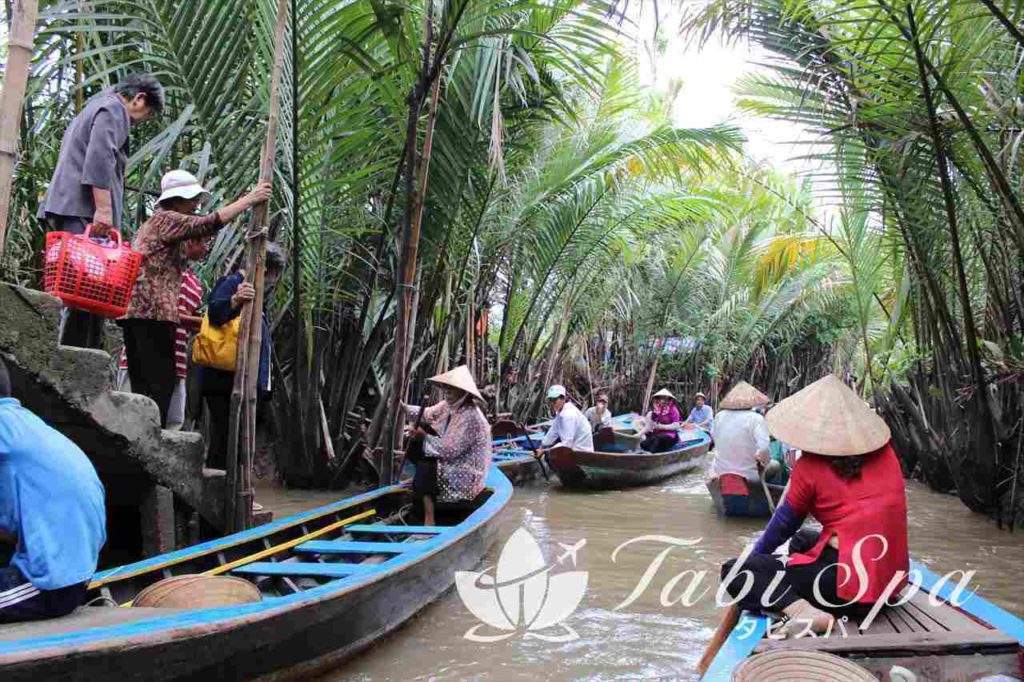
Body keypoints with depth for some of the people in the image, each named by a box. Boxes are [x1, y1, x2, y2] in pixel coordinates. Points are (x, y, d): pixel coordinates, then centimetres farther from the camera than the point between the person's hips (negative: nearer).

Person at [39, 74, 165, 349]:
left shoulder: (92, 109, 31)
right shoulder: (113, 110, -1)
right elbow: (100, 158, -15)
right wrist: (104, 209, -21)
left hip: (64, 208, 10)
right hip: (83, 211, -10)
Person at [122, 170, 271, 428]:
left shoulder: (152, 224, 30)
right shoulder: (166, 219, 0)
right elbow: (208, 224, -16)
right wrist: (250, 199, -12)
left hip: (135, 311, 10)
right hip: (153, 312, -10)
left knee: (142, 386, 5)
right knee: (160, 383, -13)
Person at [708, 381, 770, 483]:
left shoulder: (720, 416, 3)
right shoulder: (756, 418, -12)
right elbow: (763, 449, -22)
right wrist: (764, 461, -3)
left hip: (718, 475, 4)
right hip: (747, 477, -4)